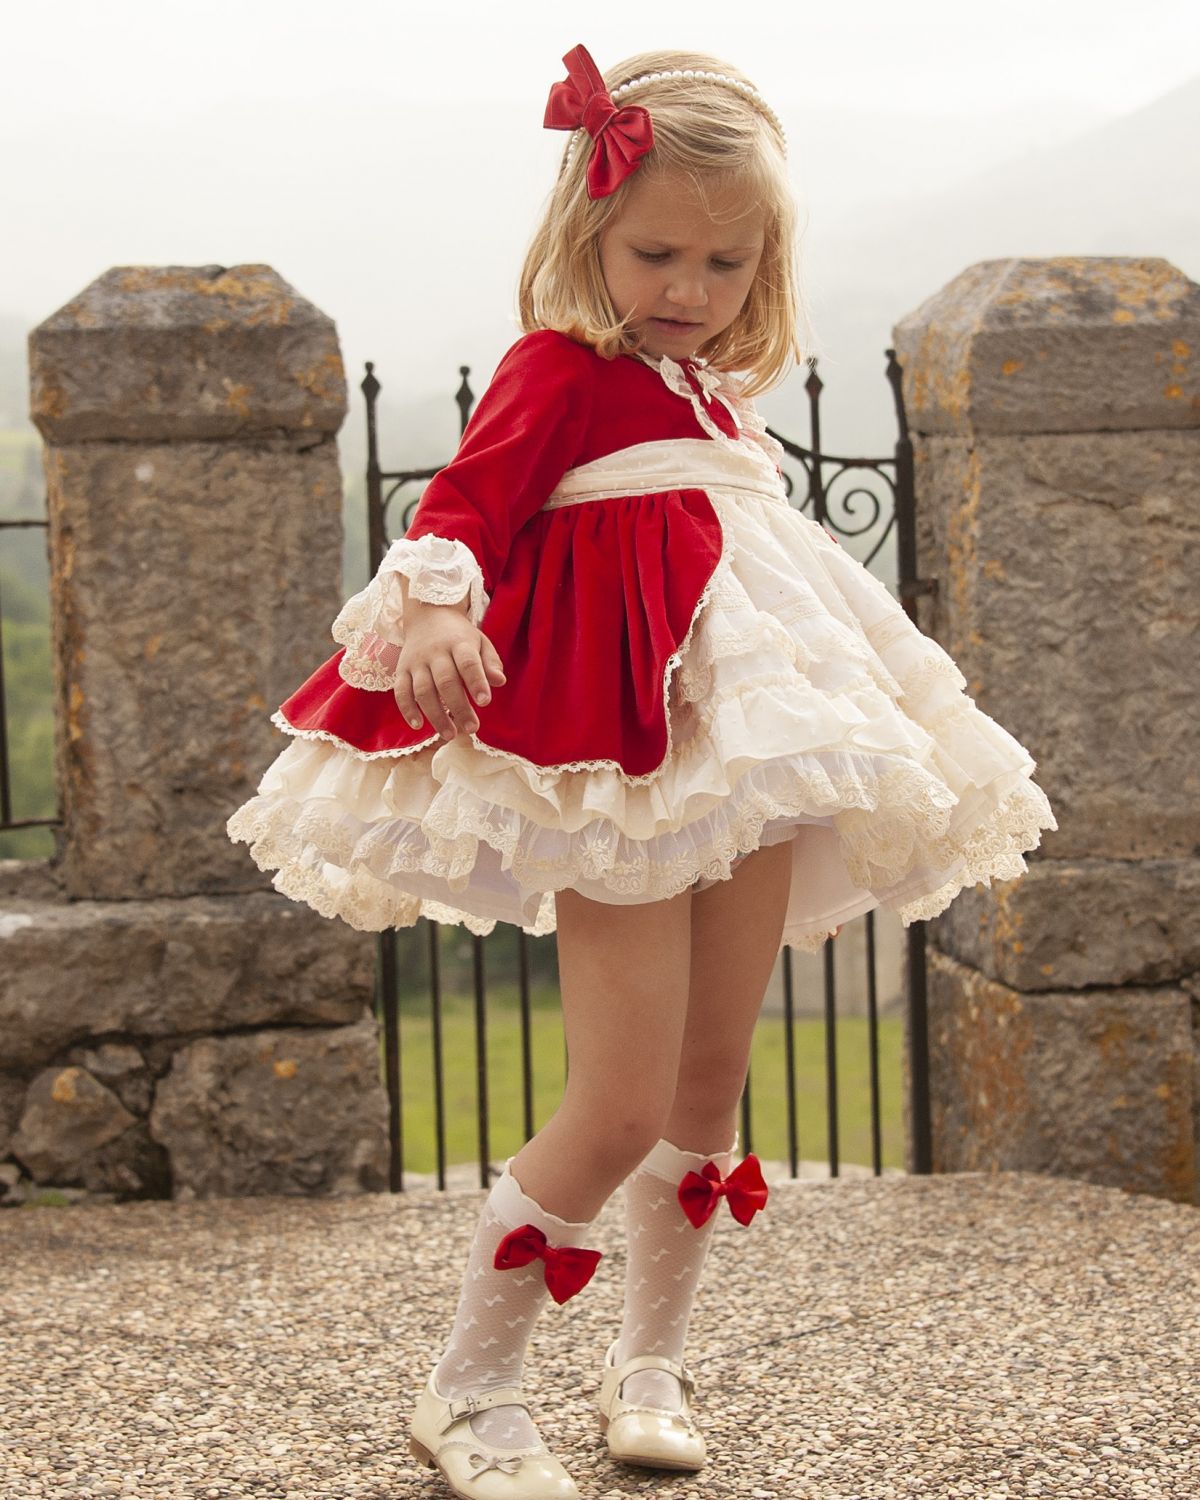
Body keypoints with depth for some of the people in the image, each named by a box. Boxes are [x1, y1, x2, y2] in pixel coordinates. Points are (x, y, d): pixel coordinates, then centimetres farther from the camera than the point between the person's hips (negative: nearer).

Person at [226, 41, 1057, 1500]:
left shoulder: (714, 396, 17)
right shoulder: (561, 370, -6)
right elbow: (468, 496, -17)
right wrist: (434, 607, -38)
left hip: (747, 749, 8)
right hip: (618, 755, -8)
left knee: (712, 1079, 12)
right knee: (622, 1107, -10)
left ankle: (651, 1361, 28)